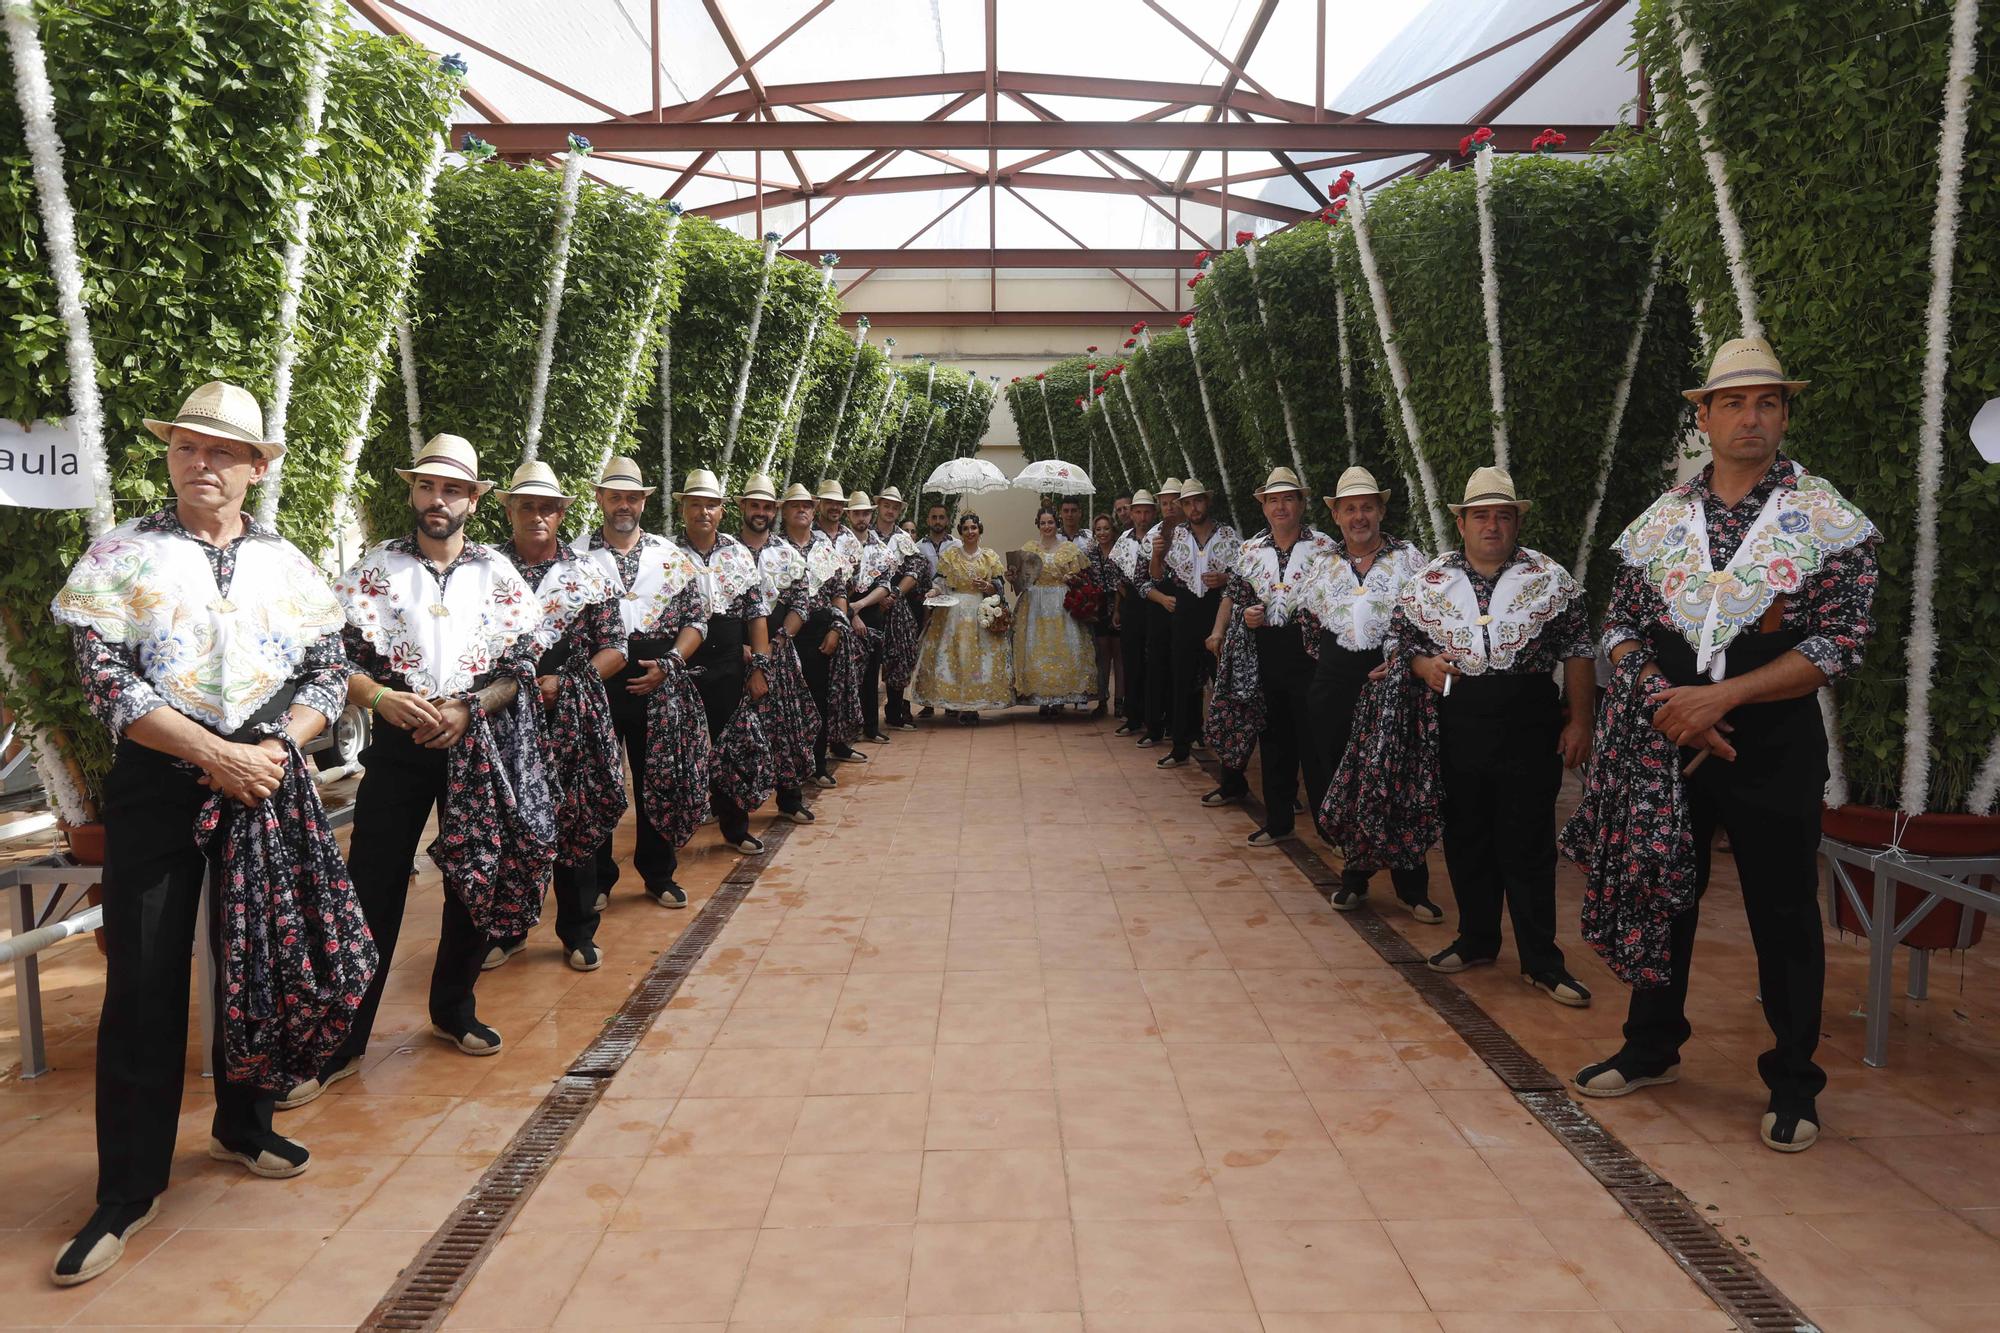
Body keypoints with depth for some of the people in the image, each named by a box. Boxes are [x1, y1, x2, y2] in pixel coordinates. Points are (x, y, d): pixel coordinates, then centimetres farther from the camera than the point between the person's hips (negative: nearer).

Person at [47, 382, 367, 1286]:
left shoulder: (288, 564, 8)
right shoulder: (122, 554, -1)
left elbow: (329, 672, 5)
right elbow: (104, 677, -9)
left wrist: (273, 749, -12)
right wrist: (214, 753, -16)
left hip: (268, 777, 3)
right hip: (157, 784, -2)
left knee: (260, 964, 11)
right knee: (145, 982, 1)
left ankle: (242, 1126, 33)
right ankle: (128, 1192, 12)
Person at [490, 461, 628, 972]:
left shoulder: (587, 575, 6)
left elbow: (614, 650, 5)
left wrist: (563, 682, -9)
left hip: (572, 718, 1)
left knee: (576, 822, 6)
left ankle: (578, 933, 21)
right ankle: (508, 929, 26)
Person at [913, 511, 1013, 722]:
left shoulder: (990, 556, 8)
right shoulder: (950, 555, 6)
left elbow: (999, 587, 6)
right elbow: (941, 583, 4)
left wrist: (988, 587, -14)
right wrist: (933, 592, -16)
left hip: (982, 613, 1)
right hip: (954, 611, 0)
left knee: (979, 657, -4)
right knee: (953, 655, -5)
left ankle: (971, 706, 1)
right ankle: (954, 703, 6)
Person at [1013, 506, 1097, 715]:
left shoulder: (1069, 548, 7)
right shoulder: (1029, 549, 8)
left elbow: (1080, 575, 9)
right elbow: (1022, 577, 8)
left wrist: (1071, 578, -11)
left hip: (1062, 603, 0)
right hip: (1036, 603, 1)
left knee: (1063, 648, -4)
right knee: (1037, 649, -2)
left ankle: (1059, 698, 3)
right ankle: (1042, 697, 4)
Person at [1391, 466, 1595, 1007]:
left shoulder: (1551, 578, 0)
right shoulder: (1429, 581, 4)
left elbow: (1577, 652, 2)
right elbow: (1400, 638, 12)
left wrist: (1579, 721, -4)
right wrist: (1424, 665, -9)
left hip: (1528, 733, -2)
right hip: (1458, 732, 2)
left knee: (1528, 848, 1)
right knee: (1466, 841, 12)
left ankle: (1541, 961, 11)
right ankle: (1477, 940, 28)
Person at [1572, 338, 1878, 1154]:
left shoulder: (1828, 520, -4)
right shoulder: (1660, 520, 5)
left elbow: (1842, 641, -11)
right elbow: (1620, 627, 6)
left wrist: (1721, 696, -19)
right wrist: (1666, 704, -12)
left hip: (1775, 746, -3)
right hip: (1668, 741, 3)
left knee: (1783, 915, 6)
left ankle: (1792, 1084, 23)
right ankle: (1652, 1048, 31)